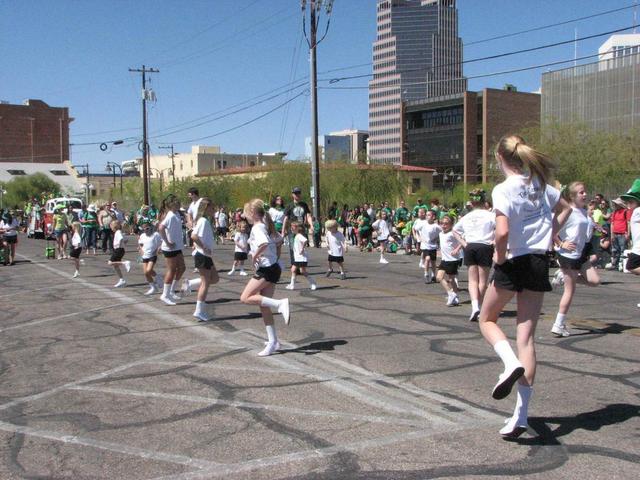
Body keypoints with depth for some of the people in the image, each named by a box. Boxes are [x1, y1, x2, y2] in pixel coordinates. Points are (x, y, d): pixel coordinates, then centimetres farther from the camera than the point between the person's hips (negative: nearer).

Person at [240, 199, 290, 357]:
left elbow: (264, 243, -32)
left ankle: (280, 303, -16)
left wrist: (255, 256, -18)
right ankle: (273, 342, 11)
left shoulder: (257, 227, -13)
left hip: (266, 269, -9)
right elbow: (279, 241, 24)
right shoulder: (266, 226, 15)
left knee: (246, 298, -10)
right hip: (273, 267, 9)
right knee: (264, 306, 10)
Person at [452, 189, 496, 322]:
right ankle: (479, 308, 8)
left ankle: (475, 307, -14)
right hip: (485, 247, -3)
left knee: (473, 280, 6)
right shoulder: (490, 215, -2)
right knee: (483, 280, 7)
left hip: (470, 247, 3)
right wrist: (494, 241, -7)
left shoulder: (466, 217, 12)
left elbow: (455, 230, 20)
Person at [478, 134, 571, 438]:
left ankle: (511, 362, -11)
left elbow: (502, 231, -25)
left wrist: (500, 255, -8)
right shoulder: (539, 184, 10)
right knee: (526, 336, 5)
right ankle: (521, 415, 3)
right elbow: (565, 208, 26)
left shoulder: (503, 189, -13)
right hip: (539, 263, 6)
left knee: (487, 319, 19)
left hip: (513, 263, -6)